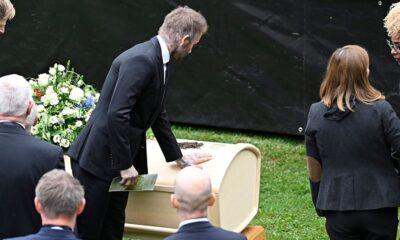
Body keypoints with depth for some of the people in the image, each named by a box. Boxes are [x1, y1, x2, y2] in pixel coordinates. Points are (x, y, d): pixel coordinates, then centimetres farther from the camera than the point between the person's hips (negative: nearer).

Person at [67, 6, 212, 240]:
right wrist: (125, 165, -20)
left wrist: (179, 158, 26)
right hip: (97, 158, -9)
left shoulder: (159, 61, 10)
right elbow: (116, 114, -27)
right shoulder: (141, 60, -21)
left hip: (118, 161, 10)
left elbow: (158, 115, 21)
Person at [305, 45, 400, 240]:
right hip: (379, 207, -2)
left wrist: (320, 206, 15)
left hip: (338, 209, 2)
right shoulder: (380, 110, -14)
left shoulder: (316, 113, -5)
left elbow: (314, 169, 3)